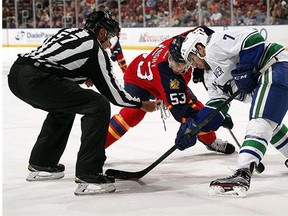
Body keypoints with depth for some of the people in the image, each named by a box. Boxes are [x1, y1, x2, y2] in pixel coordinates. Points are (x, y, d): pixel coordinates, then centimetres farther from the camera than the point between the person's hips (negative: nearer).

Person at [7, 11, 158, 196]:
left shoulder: (68, 32, 26)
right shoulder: (95, 49, 4)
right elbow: (112, 93, 7)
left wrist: (85, 76, 30)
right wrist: (141, 104, 21)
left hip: (16, 74, 9)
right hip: (36, 80, -9)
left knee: (64, 106, 33)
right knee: (98, 106, -5)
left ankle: (41, 165, 38)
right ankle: (88, 175, -9)